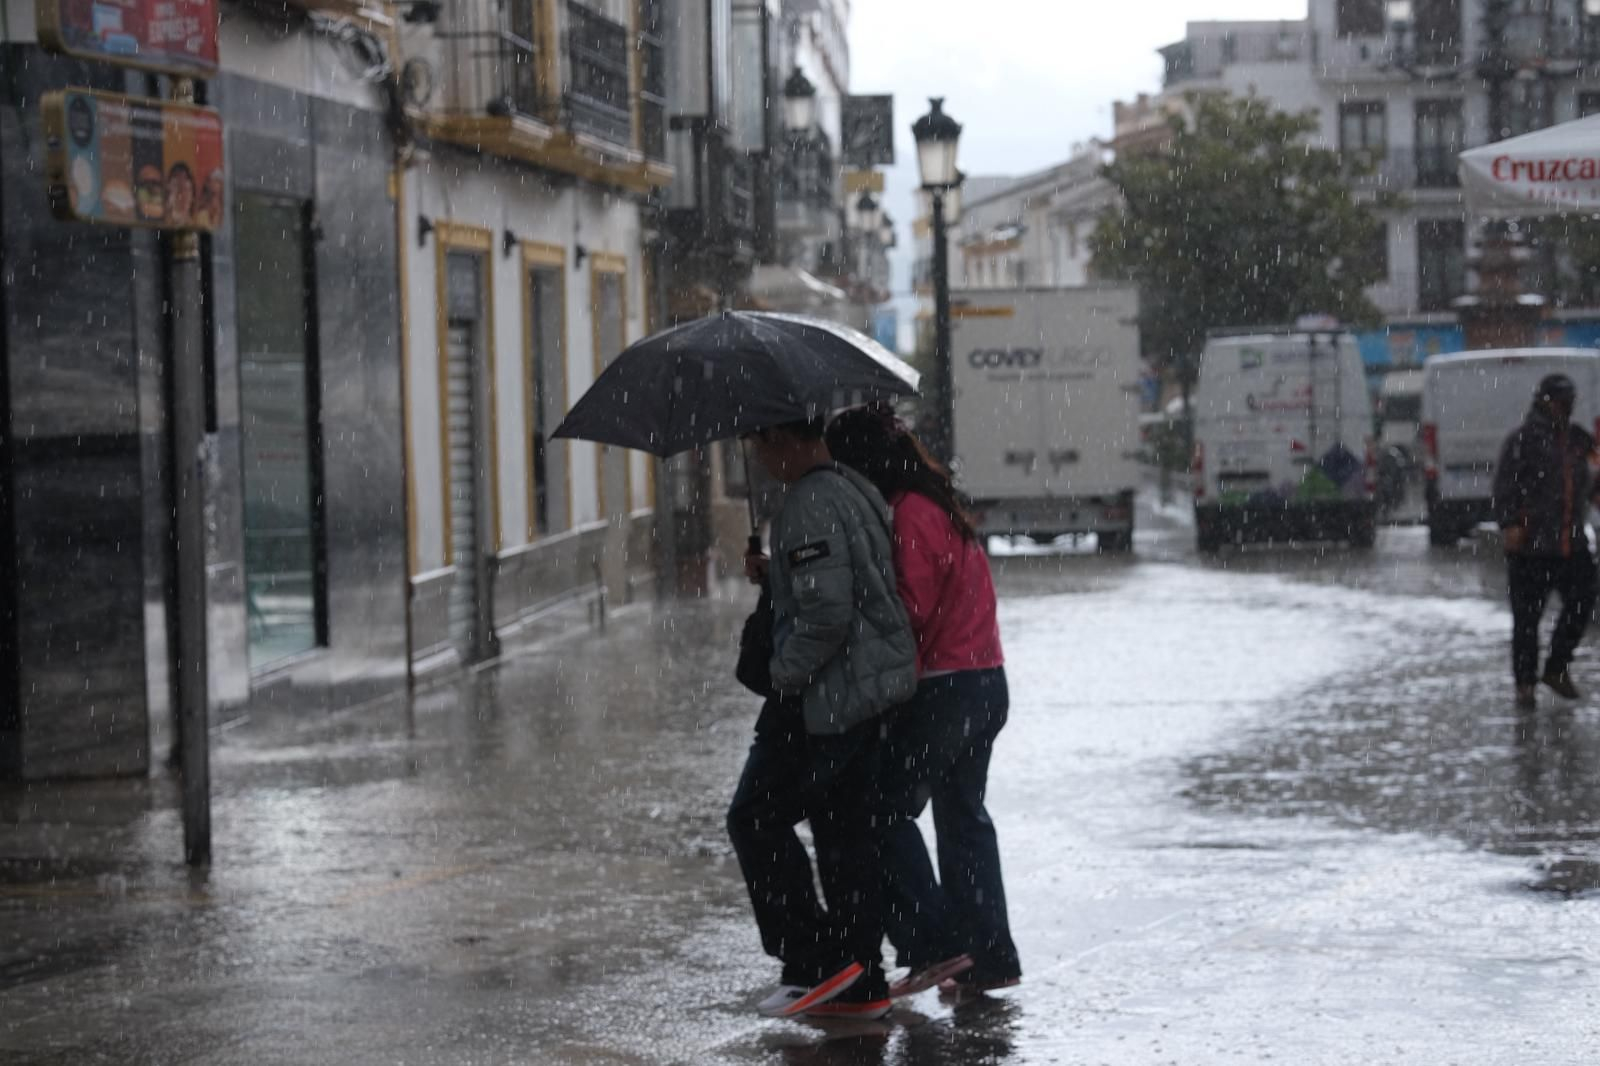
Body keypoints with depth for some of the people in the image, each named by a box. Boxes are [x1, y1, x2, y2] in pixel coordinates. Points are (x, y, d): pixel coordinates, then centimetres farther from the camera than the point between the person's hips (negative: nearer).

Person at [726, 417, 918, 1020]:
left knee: (756, 819, 1)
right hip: (873, 692, 10)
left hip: (825, 698, -10)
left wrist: (783, 673, -12)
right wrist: (774, 576, 13)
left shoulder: (810, 506, -19)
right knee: (847, 834, 12)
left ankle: (816, 963, -1)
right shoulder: (856, 490, 14)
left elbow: (826, 613, -25)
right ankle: (860, 986, 14)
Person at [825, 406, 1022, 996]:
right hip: (987, 682, 10)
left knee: (889, 809, -4)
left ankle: (932, 945, -7)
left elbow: (912, 609, -20)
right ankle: (990, 956, 17)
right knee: (963, 815, 14)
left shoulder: (910, 514, -14)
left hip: (944, 689, -10)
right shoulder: (940, 504, 16)